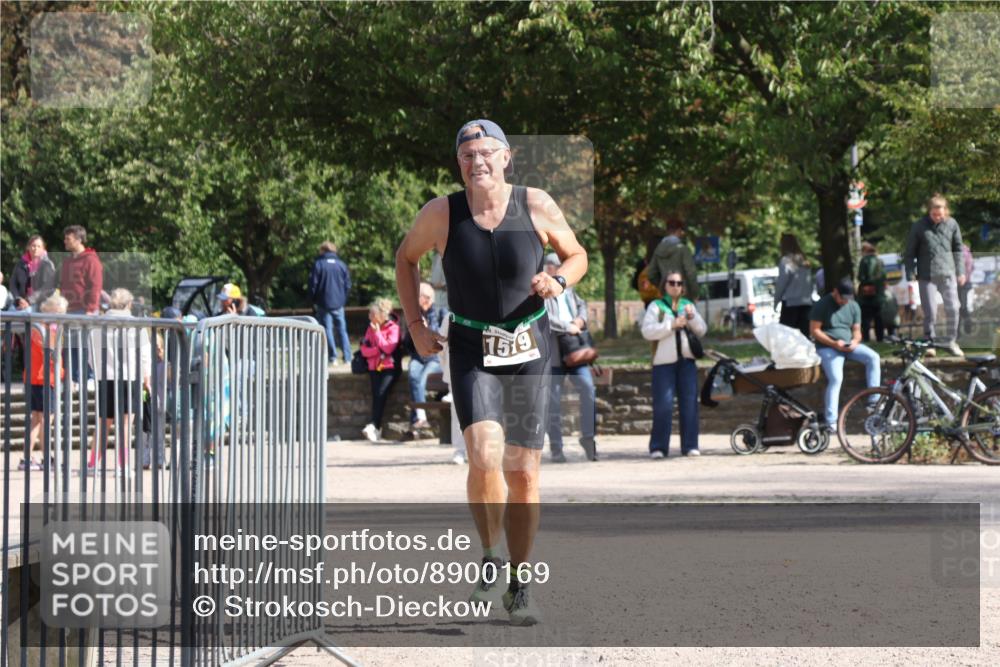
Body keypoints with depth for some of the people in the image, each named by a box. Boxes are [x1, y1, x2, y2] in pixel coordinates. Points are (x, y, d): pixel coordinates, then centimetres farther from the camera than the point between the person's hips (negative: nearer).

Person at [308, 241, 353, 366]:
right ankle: (347, 357, 5)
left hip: (324, 303, -3)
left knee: (327, 329, 2)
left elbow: (313, 285, -5)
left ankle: (332, 357, -3)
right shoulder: (342, 265, 3)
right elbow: (348, 285, 6)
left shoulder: (318, 264, -6)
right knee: (342, 329, 10)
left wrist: (314, 301, 7)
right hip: (339, 304, 3)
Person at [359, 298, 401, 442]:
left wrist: (377, 332, -10)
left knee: (381, 391, -26)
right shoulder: (370, 329, 15)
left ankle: (373, 425, -30)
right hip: (374, 367, 4)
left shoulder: (393, 328, 0)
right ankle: (377, 429, -24)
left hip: (390, 367, -4)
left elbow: (389, 348, -13)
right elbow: (364, 350, 7)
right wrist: (379, 349, -9)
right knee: (376, 392, -20)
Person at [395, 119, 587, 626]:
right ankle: (490, 559, 1)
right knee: (484, 457, -22)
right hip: (472, 352, -1)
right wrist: (415, 325, 4)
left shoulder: (536, 206, -7)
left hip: (528, 351, 1)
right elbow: (406, 257, 12)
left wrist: (558, 280, -14)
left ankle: (518, 586, 20)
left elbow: (577, 255, 8)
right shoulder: (441, 214, -7)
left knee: (524, 473, 5)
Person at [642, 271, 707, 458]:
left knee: (689, 404, -1)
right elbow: (647, 331, -8)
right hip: (664, 361, -4)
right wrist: (671, 325, -15)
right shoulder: (656, 306, 5)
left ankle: (690, 446, 3)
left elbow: (702, 330, 12)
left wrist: (692, 317, -6)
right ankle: (658, 447, -4)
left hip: (686, 360, 4)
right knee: (663, 405, -9)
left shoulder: (688, 305, 17)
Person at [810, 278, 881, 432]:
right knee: (836, 378, -28)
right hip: (827, 348, -5)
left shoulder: (853, 306, 10)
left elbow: (856, 330, 14)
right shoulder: (822, 305, -7)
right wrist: (834, 343, -20)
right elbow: (814, 330, -9)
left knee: (873, 357, -19)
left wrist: (855, 341, -11)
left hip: (849, 346, 5)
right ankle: (831, 421, -27)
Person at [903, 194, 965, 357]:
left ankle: (951, 342, 15)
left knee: (953, 309, -1)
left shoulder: (951, 224, 4)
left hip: (948, 274, 2)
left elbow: (958, 249, 13)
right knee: (930, 311, -2)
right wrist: (909, 275, -2)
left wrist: (961, 271, 9)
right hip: (927, 275, -2)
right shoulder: (919, 227, -3)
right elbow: (910, 253, 2)